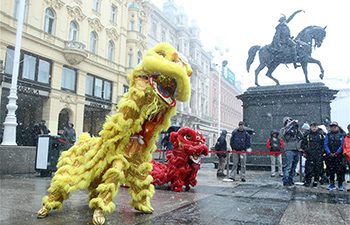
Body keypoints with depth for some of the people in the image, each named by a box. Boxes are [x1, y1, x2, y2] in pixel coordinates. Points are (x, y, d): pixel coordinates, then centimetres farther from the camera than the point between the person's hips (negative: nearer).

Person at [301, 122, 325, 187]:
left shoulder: (320, 135, 11)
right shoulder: (307, 135, 4)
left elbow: (324, 144, 15)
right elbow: (303, 145, 5)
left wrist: (321, 151, 1)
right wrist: (307, 150, -9)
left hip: (319, 156, 2)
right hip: (310, 156, -2)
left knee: (318, 170, 5)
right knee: (309, 169, -7)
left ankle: (315, 182, 16)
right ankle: (307, 182, 3)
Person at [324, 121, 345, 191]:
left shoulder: (341, 136, 6)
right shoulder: (328, 135, 11)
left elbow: (342, 146, -2)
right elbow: (325, 145, 3)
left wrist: (336, 153, -11)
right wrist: (329, 153, -9)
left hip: (339, 156, -2)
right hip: (330, 156, 2)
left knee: (340, 171, -4)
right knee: (331, 171, 6)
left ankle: (340, 185, 4)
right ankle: (332, 184, 16)